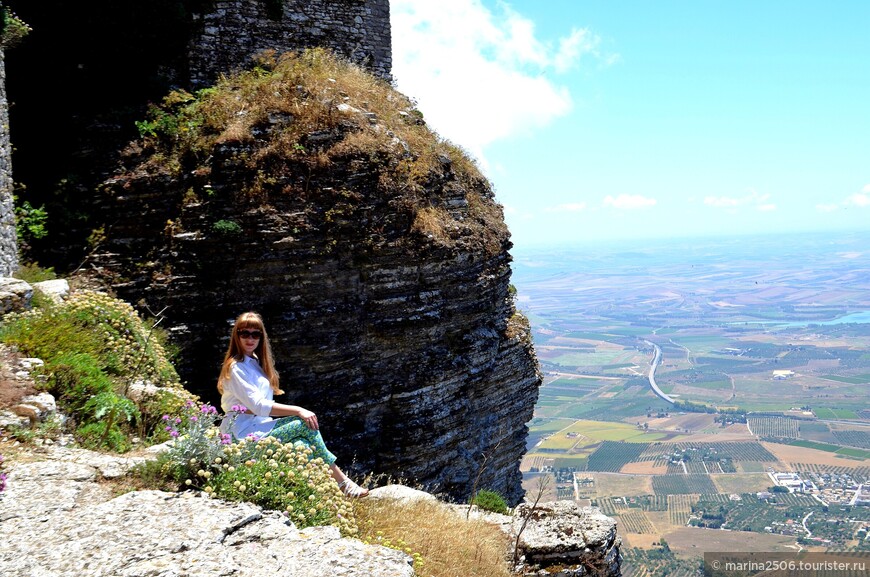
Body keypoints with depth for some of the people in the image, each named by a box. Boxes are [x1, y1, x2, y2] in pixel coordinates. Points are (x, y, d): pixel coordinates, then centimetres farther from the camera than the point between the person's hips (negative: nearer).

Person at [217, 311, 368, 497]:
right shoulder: (236, 367, -9)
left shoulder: (255, 362, 17)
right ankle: (342, 481, -13)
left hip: (260, 426, 8)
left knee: (303, 446, -20)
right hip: (244, 434, -8)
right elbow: (258, 406, -18)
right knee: (306, 424, -19)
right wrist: (297, 411, -19)